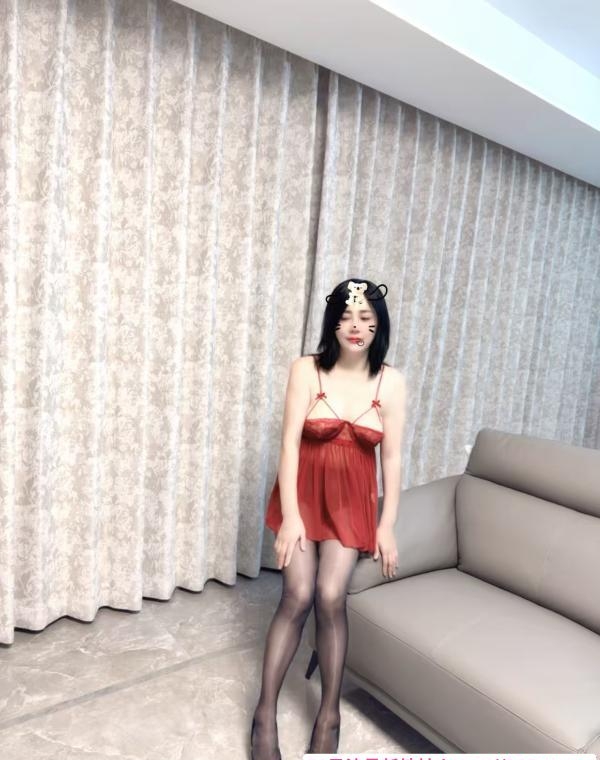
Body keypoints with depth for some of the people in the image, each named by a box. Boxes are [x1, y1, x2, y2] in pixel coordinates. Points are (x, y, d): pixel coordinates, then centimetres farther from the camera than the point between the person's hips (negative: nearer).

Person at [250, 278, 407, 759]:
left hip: (352, 501, 1)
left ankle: (330, 715, 13)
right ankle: (266, 712, 11)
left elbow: (391, 457, -4)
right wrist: (290, 515, -16)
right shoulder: (307, 370, -12)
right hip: (303, 493, -1)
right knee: (298, 597, -9)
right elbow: (290, 443, -13)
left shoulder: (391, 383, -7)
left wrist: (387, 526, -4)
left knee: (331, 598, -10)